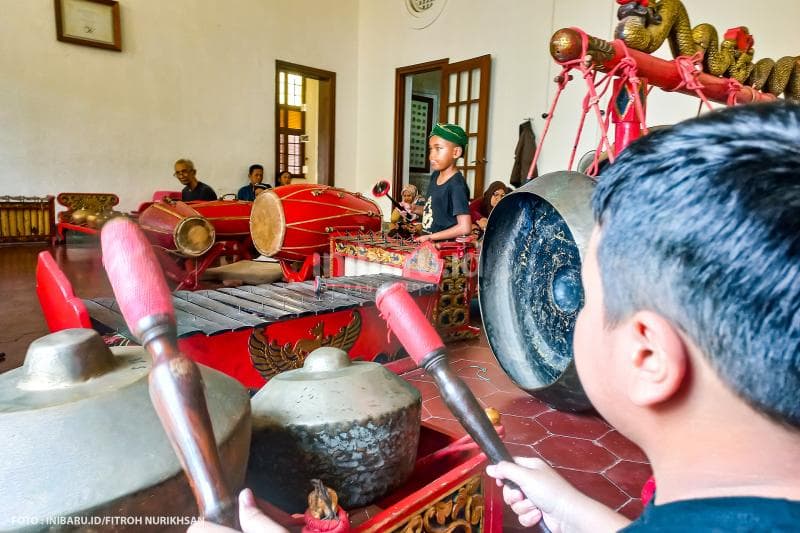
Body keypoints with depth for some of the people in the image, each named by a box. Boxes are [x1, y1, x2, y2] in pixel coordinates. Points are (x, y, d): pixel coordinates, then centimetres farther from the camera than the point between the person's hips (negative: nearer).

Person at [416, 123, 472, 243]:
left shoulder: (456, 185, -17)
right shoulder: (435, 176, 7)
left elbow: (465, 228, -22)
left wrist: (430, 237, -16)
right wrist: (414, 209, 6)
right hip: (428, 243, 7)